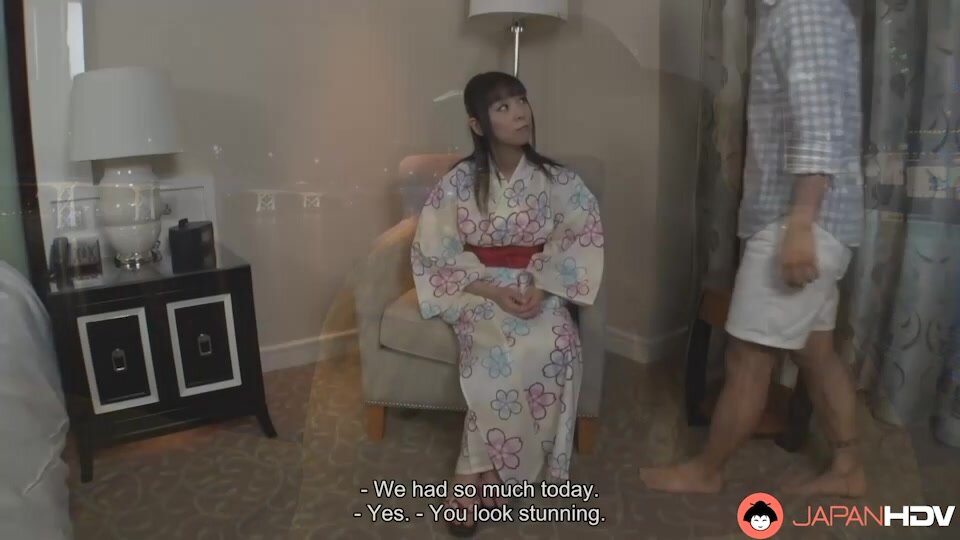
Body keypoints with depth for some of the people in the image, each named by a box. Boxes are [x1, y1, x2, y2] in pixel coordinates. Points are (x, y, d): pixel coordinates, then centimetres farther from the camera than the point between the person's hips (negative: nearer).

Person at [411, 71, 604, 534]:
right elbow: (432, 252, -7)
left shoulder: (554, 179, -3)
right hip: (479, 290, -2)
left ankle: (479, 468, -17)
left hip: (538, 288, 2)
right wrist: (491, 290, -20)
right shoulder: (459, 182, -8)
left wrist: (542, 285, -19)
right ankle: (487, 467, -15)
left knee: (556, 344, -29)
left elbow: (584, 236, -2)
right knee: (512, 350, -33)